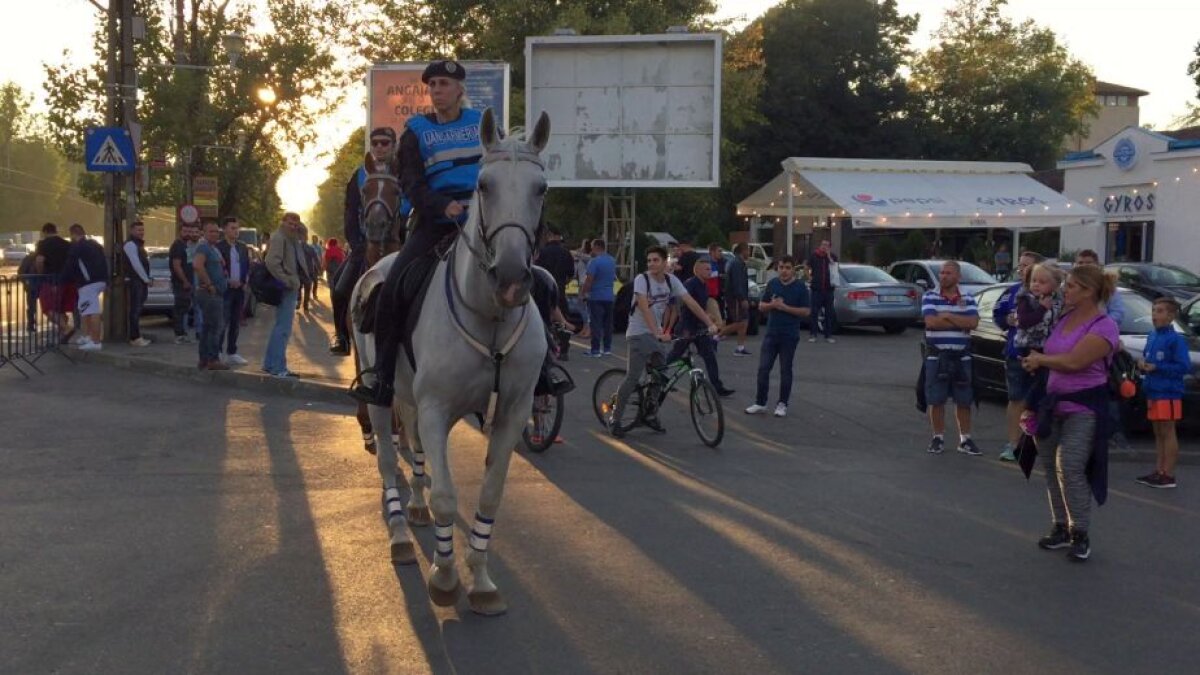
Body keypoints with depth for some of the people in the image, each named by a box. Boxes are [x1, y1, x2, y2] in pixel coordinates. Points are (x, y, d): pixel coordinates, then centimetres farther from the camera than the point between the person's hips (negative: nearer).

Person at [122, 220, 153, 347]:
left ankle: (136, 336, 16)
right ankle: (135, 338, -10)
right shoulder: (130, 244, -11)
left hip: (142, 281, 10)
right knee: (135, 309, -10)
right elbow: (136, 264, -17)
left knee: (138, 310, 11)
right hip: (135, 281, -10)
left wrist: (146, 279, 12)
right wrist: (146, 279, -13)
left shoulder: (139, 244, 20)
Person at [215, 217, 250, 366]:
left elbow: (247, 266, 17)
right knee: (222, 322, -8)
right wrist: (228, 281, -14)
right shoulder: (218, 246, -7)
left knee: (236, 323, 9)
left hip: (240, 289, 6)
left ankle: (231, 353, 16)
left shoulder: (242, 246, 12)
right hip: (225, 290, -6)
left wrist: (245, 282, 3)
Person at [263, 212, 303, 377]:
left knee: (281, 327, 16)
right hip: (286, 290, -11)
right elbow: (272, 262, -25)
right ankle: (278, 368, -4)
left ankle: (270, 364, 24)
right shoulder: (278, 238, -13)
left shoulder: (291, 240, 18)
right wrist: (287, 281, -22)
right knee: (283, 328, -8)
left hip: (291, 289, 11)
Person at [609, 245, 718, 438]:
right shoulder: (641, 279, -15)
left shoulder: (671, 280, 0)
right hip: (638, 334, -6)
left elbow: (690, 302, -3)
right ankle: (615, 420, -1)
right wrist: (658, 333, -37)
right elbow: (644, 309, -26)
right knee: (633, 378, -10)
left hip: (657, 334, 6)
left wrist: (710, 323, -12)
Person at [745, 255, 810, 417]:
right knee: (763, 369, 1)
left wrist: (785, 307, -17)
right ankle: (760, 403, 9)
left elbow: (806, 311, -8)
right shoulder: (772, 284, 6)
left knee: (785, 371, 5)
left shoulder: (800, 287, -5)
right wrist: (772, 305, -11)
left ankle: (782, 404, 14)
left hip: (789, 336, -3)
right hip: (771, 333, 3)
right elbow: (761, 305, 11)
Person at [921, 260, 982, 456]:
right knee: (936, 400, 2)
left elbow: (973, 322, -10)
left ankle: (965, 439, 15)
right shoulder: (930, 297, -1)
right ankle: (938, 437, 14)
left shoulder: (967, 300, 6)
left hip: (961, 356, 2)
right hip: (936, 356, -2)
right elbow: (931, 322, -16)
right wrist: (961, 323, -10)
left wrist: (947, 316, -14)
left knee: (964, 401, 6)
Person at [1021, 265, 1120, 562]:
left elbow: (1074, 361, -21)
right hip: (1054, 404, 7)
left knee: (1070, 468, -14)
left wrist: (1040, 359, -8)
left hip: (1083, 408, -7)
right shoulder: (1064, 318, 10)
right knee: (1052, 468, 9)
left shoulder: (1103, 326, -13)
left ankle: (1080, 535, -3)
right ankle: (1060, 528, 20)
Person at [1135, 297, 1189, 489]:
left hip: (1168, 393, -8)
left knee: (1167, 432, -4)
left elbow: (1184, 366, -16)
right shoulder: (1152, 337, 11)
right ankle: (1159, 471, 17)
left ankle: (1168, 475, -1)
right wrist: (1143, 363, -1)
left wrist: (1156, 367, -18)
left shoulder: (1176, 339, -12)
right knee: (1158, 433, 12)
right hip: (1153, 392, 8)